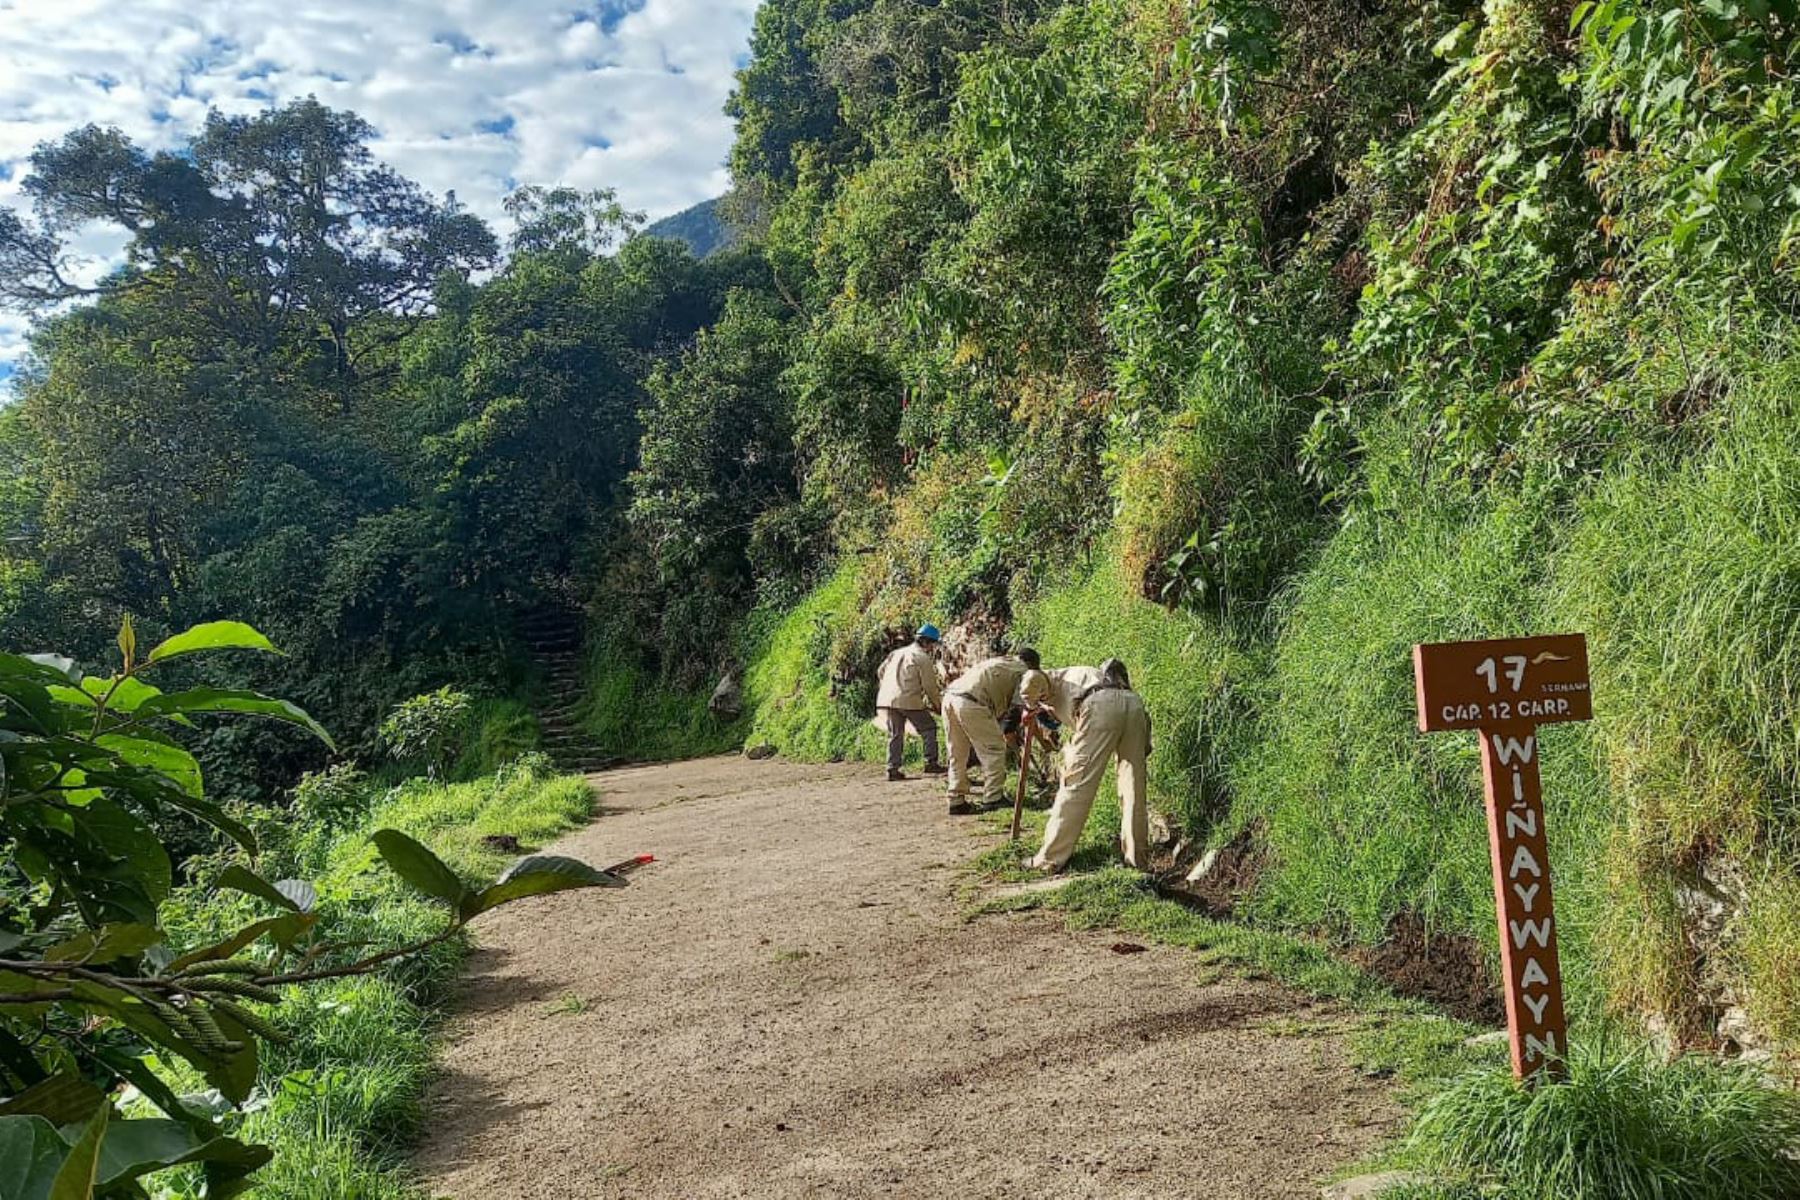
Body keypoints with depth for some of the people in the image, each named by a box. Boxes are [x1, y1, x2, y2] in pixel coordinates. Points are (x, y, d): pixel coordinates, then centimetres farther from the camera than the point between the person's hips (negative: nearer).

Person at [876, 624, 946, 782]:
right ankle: (931, 763, 6)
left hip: (887, 699, 6)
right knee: (929, 728, 9)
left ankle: (892, 770, 7)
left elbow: (881, 671, 21)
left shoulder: (897, 653, 19)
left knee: (895, 735, 12)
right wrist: (938, 705, 9)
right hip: (909, 700, -6)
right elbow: (930, 686, -3)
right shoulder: (923, 658, -3)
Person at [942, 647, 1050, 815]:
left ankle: (956, 801, 19)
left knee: (958, 755, 16)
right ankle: (992, 798, 12)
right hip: (971, 702, -8)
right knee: (994, 749, 8)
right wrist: (1031, 704, -9)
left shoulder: (999, 663, 34)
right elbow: (1035, 678, -17)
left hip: (950, 697, 8)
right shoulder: (1021, 670, 9)